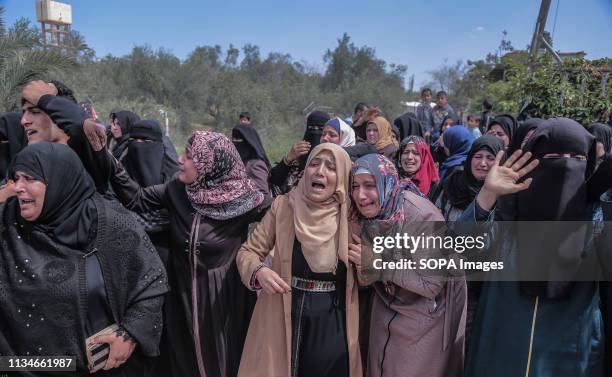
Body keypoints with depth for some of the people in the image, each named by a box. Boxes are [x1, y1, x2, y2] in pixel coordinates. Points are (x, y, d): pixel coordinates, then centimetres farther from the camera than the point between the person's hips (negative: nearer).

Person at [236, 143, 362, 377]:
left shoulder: (351, 215, -4)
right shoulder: (283, 206, -6)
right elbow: (248, 251, 1)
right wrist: (259, 272, -19)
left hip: (333, 323, 1)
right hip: (285, 317, 0)